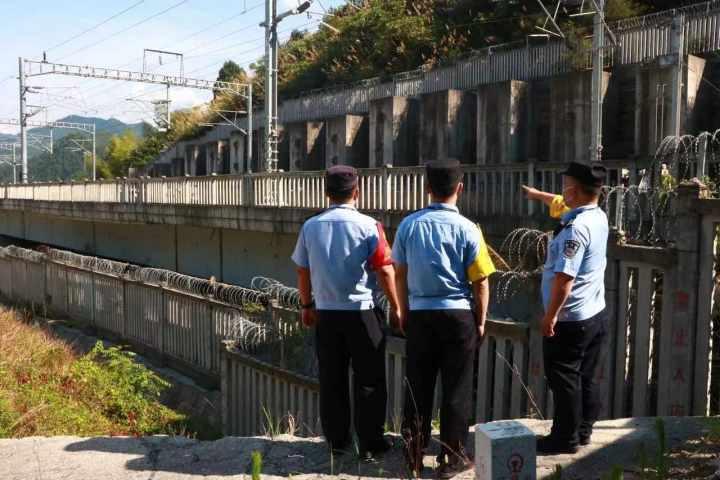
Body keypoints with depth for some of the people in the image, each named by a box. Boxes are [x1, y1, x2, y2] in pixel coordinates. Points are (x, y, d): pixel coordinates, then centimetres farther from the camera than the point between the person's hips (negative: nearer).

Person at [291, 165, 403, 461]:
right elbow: (385, 271, -9)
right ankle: (370, 444, 11)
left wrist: (307, 305, 21)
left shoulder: (310, 227, 2)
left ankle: (337, 440, 21)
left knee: (332, 379, 12)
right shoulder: (368, 226, -10)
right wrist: (395, 306, 2)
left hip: (326, 313, 4)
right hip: (361, 312, -3)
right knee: (368, 381, 7)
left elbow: (302, 271, 8)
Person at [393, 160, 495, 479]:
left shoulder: (409, 225, -1)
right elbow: (480, 282, -6)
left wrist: (404, 312, 18)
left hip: (419, 315, 3)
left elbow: (400, 274, 6)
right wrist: (481, 320, 7)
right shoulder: (466, 229, -9)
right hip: (458, 315, -2)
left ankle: (414, 453, 23)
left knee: (418, 386, 12)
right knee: (456, 389, 8)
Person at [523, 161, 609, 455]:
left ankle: (566, 439, 14)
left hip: (570, 320, -9)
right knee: (586, 377, 17)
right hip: (596, 315, 9)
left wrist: (550, 317, -18)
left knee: (564, 379, 3)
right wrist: (537, 194, 41)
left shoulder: (576, 228, -24)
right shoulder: (599, 216, 5)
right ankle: (583, 431, 30)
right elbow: (561, 206, 26)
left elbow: (565, 279, -27)